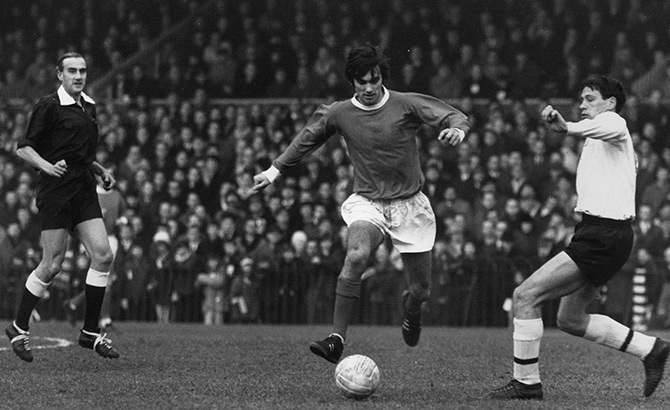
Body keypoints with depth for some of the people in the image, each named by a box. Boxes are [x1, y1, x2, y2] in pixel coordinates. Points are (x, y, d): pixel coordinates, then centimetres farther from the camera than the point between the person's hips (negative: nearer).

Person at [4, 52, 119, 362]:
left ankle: (90, 332, 4)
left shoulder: (88, 107, 16)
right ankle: (18, 328, 12)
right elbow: (23, 148, -9)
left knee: (103, 255, -5)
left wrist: (101, 171, 14)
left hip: (84, 192, 7)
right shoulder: (49, 106, -8)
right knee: (52, 265, -5)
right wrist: (48, 166, -24)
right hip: (55, 194, -7)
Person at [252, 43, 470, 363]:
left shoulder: (405, 105, -7)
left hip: (409, 203, 0)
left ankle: (411, 308, 44)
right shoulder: (338, 114, -1)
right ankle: (337, 339, -34)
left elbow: (454, 116, -9)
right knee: (356, 256, -33)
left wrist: (457, 129, -32)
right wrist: (275, 169, 15)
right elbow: (306, 139, 16)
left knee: (421, 289, 4)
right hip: (366, 202, 0)